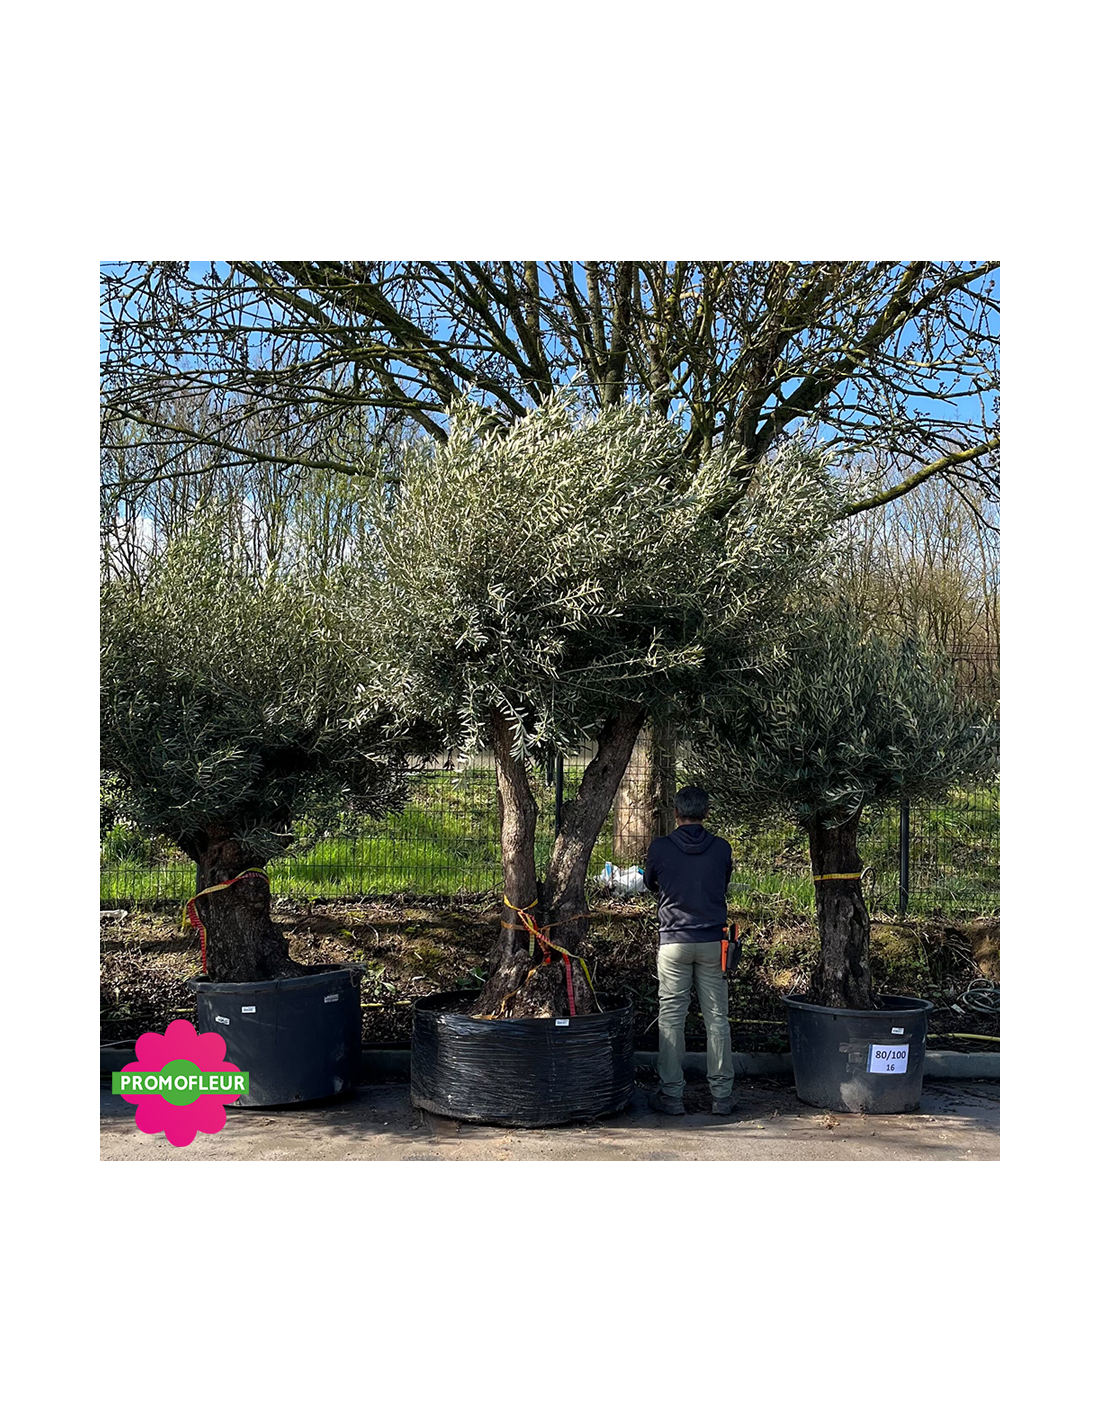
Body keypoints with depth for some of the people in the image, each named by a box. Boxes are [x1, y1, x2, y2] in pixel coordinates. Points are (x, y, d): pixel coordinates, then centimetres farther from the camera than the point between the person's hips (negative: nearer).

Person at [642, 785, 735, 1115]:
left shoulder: (659, 848, -6)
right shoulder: (721, 848, -1)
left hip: (673, 942, -2)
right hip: (712, 942, 2)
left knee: (671, 1019, 5)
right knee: (717, 1018, 7)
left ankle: (671, 1095, 8)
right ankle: (721, 1095, 12)